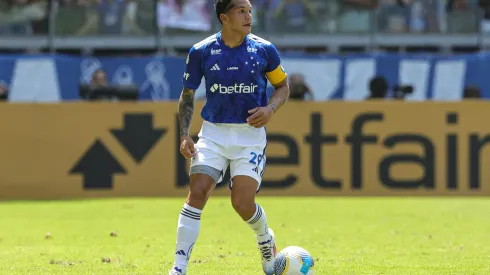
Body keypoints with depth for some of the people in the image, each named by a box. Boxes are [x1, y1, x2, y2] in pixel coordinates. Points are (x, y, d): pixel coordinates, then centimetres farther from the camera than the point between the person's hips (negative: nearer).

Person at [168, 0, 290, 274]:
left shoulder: (264, 50, -3)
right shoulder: (201, 52, -3)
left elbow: (283, 86, 11)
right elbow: (188, 95, 7)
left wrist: (270, 109, -10)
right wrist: (185, 134, -4)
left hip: (251, 135, -1)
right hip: (213, 133, 1)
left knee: (243, 203, -9)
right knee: (197, 192, -15)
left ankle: (266, 239, 27)